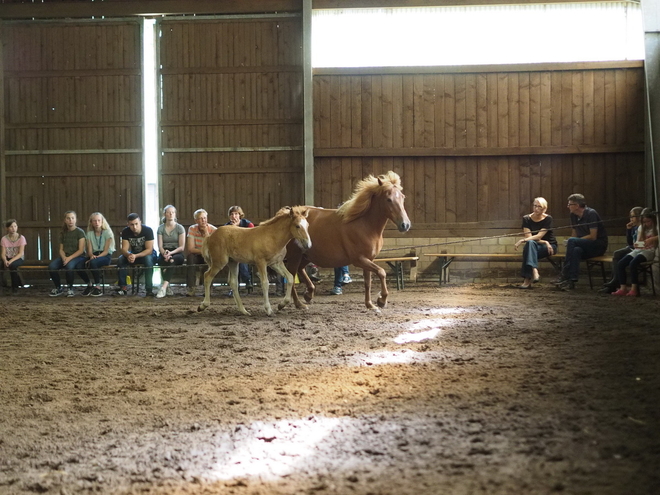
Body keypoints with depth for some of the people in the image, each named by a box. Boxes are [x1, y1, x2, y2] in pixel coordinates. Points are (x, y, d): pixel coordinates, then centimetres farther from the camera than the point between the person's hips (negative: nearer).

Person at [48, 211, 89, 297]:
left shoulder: (80, 232, -3)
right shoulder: (63, 233, 14)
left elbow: (81, 250, -9)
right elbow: (61, 249, 12)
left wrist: (69, 258, -20)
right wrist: (63, 257, -11)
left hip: (78, 257, -5)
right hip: (65, 257, 5)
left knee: (69, 265, -39)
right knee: (51, 266, -25)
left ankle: (70, 289, -17)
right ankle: (58, 288, -4)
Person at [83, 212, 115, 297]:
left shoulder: (107, 232, -1)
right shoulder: (89, 234, 12)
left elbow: (106, 250, -7)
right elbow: (90, 250, 4)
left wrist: (97, 257, -24)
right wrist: (92, 255, -20)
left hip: (106, 256, -4)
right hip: (95, 255, 4)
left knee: (93, 262, -38)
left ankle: (98, 287, -27)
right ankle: (89, 285, -9)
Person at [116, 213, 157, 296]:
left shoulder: (148, 230, -24)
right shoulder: (125, 232, -13)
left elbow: (149, 250, -27)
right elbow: (124, 249, -16)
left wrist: (135, 256, -42)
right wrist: (129, 255, -41)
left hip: (148, 254, -4)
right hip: (133, 254, 4)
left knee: (148, 259, -38)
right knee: (120, 259, -24)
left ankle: (149, 289, -35)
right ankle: (123, 287, -18)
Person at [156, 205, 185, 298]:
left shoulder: (180, 228, 4)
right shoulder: (161, 228, 9)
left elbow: (182, 247, -2)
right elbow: (160, 246, 1)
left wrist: (171, 253, -19)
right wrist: (164, 253, -21)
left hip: (177, 253, -2)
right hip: (164, 253, 2)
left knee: (171, 261, -37)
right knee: (161, 259, -35)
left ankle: (164, 286, -50)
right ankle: (167, 287, -36)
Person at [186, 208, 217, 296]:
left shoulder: (213, 230, -11)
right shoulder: (192, 229, -8)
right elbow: (191, 249, -14)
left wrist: (207, 234, -27)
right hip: (196, 256, 1)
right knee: (190, 257, -32)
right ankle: (191, 288, -31)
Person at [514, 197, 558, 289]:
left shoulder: (548, 219, -8)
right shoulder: (526, 219, 0)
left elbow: (539, 236, -19)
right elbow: (529, 237, -8)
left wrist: (523, 240, -31)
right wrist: (545, 242, -19)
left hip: (549, 246, -3)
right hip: (534, 247, 3)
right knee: (530, 243, -35)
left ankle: (527, 280, -44)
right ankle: (534, 271, -49)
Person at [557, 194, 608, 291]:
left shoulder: (591, 213, -14)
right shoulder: (574, 216, 9)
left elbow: (593, 236, -19)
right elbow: (574, 234, 16)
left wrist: (570, 242, -15)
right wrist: (570, 243, -9)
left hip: (599, 246, -6)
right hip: (585, 247, 6)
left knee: (572, 241, -29)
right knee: (576, 250, -31)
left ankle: (565, 277, -33)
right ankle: (572, 280, -40)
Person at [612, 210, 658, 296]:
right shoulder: (641, 228, 20)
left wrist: (652, 239, -27)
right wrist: (636, 245, -3)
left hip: (649, 251, -7)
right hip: (638, 250, 7)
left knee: (633, 263, -33)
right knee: (620, 264, -15)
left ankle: (634, 289, -27)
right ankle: (623, 288, -15)